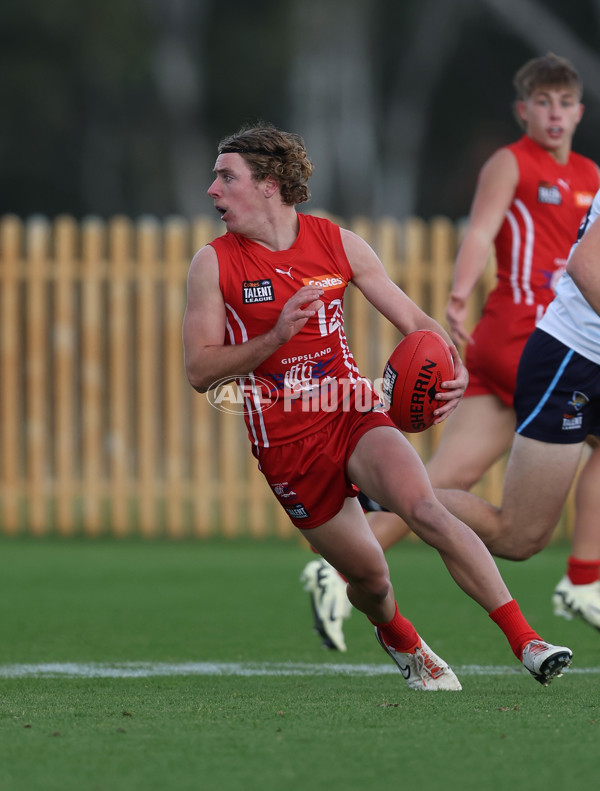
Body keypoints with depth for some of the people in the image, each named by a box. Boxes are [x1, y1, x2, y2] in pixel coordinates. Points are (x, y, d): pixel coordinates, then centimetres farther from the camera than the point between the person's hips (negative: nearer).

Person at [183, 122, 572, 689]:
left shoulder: (337, 243, 1)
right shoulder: (213, 265, -4)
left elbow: (412, 318, 6)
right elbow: (199, 372, -6)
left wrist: (454, 371, -14)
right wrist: (275, 337, -21)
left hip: (353, 414, 0)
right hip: (284, 442, 0)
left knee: (424, 509, -27)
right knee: (369, 576, 4)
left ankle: (525, 641, -29)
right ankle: (399, 639, 41)